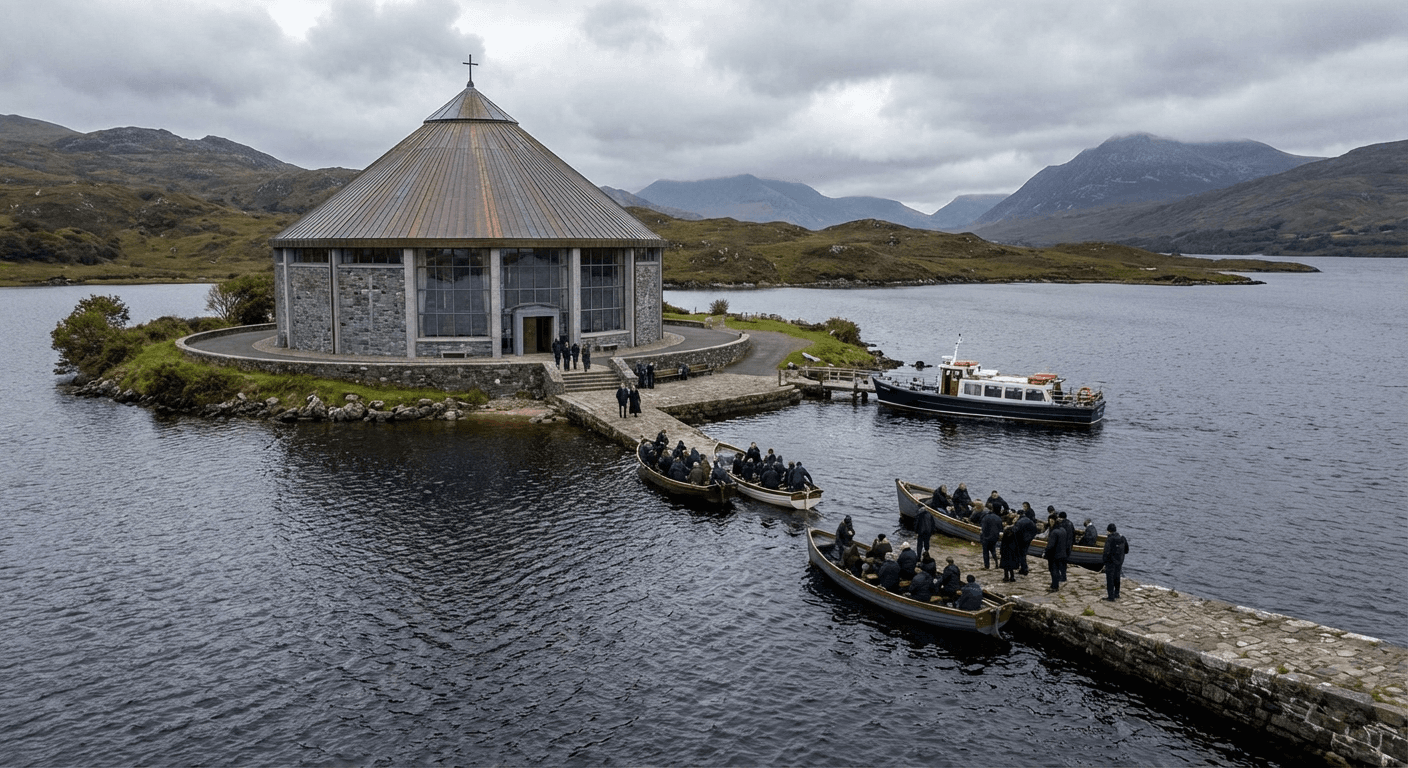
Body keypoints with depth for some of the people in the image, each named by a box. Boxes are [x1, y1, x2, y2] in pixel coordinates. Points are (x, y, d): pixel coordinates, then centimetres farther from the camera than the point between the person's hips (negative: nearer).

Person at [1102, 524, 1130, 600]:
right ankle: (1116, 595, 31)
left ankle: (1111, 597, 7)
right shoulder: (1122, 538, 1)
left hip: (1111, 562, -7)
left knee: (1110, 579, 4)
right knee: (1117, 578, 21)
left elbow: (1107, 552, -24)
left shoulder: (1109, 539, -20)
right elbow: (1126, 551, 9)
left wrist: (1103, 559, -8)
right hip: (1119, 562, 7)